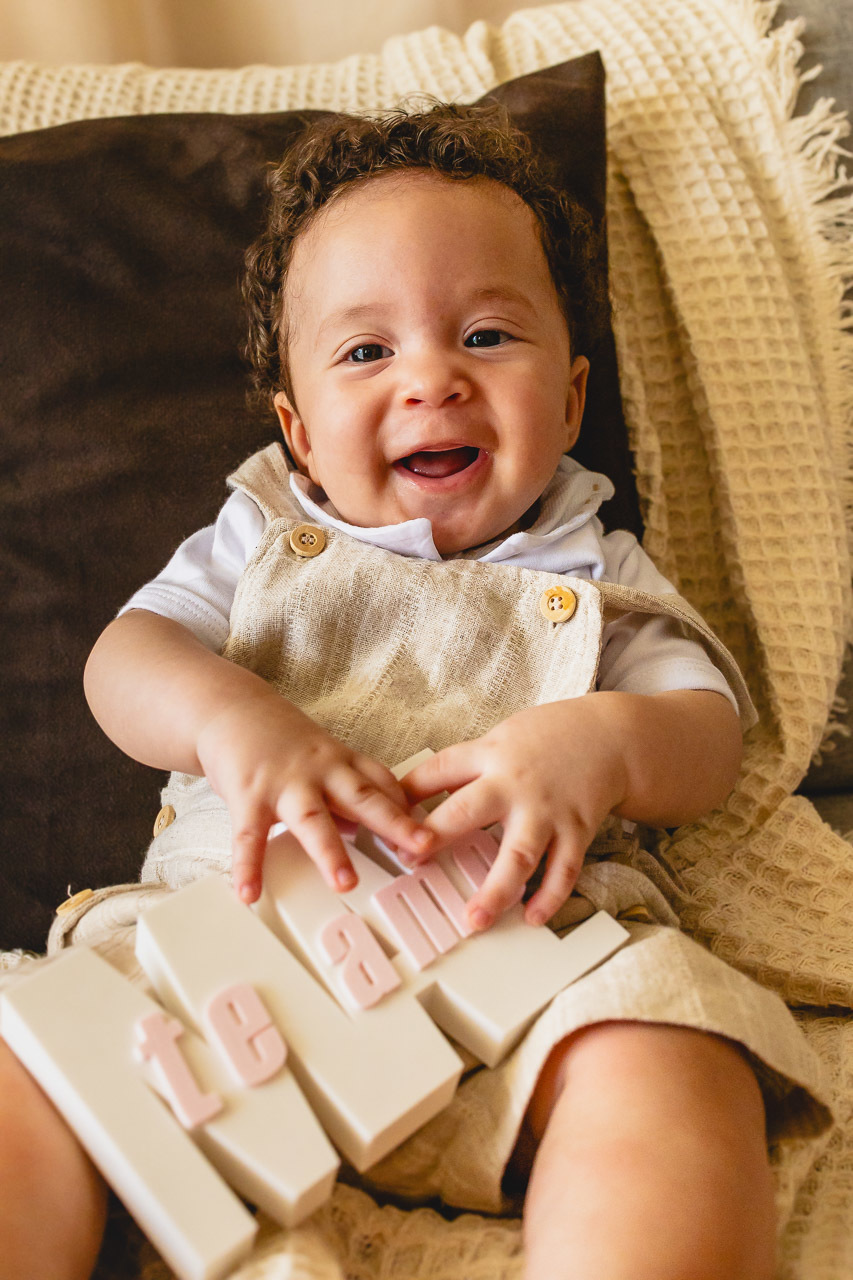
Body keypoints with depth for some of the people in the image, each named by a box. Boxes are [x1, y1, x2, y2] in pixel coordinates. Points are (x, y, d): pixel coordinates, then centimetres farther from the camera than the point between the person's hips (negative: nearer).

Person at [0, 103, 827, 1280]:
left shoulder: (593, 574, 16)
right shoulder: (260, 541, 18)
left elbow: (707, 733, 7)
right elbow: (126, 653, 8)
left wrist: (604, 741, -19)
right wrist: (227, 715, -18)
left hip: (510, 960, -1)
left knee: (671, 1072, -31)